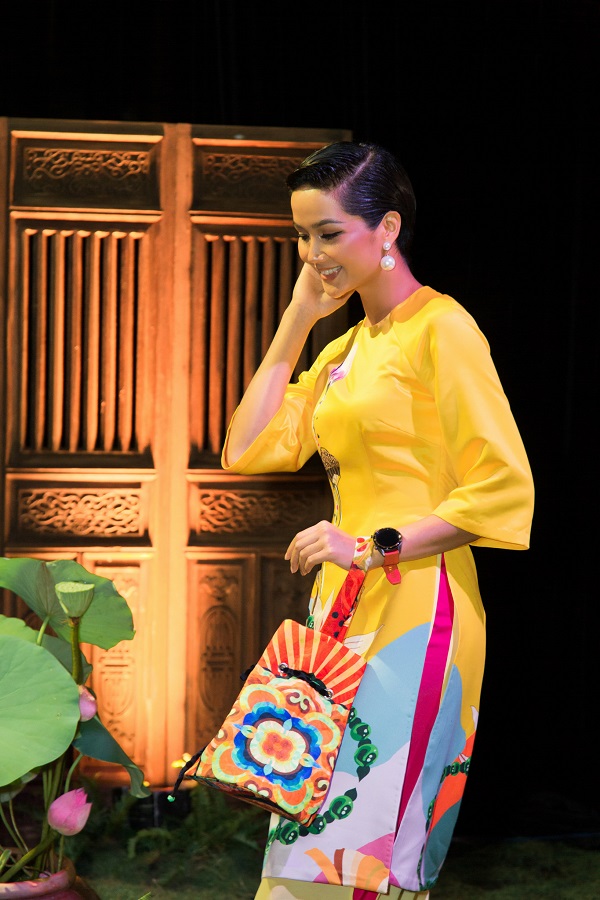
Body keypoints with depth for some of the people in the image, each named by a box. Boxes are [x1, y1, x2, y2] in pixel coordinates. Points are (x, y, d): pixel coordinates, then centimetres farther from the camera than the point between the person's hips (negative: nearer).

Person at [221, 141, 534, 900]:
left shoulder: (440, 327, -7)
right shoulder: (344, 348, 19)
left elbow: (504, 490, -12)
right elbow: (247, 451, 11)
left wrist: (373, 546, -17)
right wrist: (295, 321, 11)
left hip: (414, 614, -8)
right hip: (344, 609, 8)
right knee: (323, 837, 4)